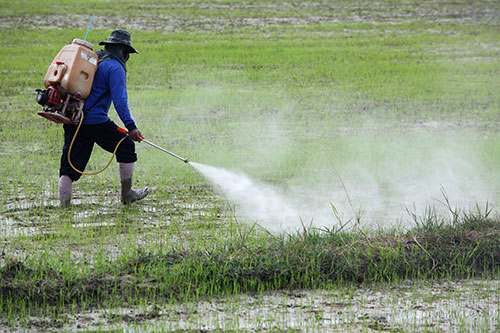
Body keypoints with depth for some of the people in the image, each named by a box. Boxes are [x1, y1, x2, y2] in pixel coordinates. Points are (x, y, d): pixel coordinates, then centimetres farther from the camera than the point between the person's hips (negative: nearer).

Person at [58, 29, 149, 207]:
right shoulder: (115, 67, -7)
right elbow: (119, 100, -17)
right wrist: (131, 126, -20)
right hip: (95, 121, -7)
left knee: (71, 164, 7)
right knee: (126, 147, 11)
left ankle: (63, 202, -5)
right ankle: (127, 194, 21)